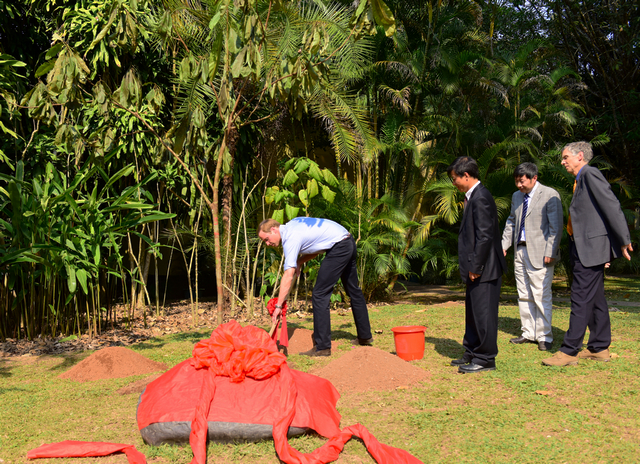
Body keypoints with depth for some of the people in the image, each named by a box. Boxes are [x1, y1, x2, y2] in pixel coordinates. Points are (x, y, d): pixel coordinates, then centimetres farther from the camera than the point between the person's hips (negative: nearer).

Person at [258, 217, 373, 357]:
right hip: (349, 242, 11)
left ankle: (322, 347, -10)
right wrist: (299, 262, 7)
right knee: (353, 290, 20)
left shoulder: (291, 238, -16)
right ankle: (365, 337, 33)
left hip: (339, 248, -11)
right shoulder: (292, 225, 10)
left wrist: (279, 305, -21)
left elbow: (288, 275, -22)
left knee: (320, 295, -9)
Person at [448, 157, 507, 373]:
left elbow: (484, 236, -22)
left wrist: (475, 267, -19)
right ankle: (472, 353, 29)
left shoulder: (480, 198, -18)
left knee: (483, 313, -2)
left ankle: (485, 359, 7)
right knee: (473, 313, 18)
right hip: (476, 268, 11)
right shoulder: (473, 197, 14)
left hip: (484, 269, -11)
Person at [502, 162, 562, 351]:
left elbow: (556, 227, -10)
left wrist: (550, 252, -16)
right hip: (520, 251, 7)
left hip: (540, 254, -7)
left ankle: (544, 336, 5)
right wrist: (504, 245, 13)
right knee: (524, 295, 11)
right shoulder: (517, 196, 15)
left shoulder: (550, 195, -7)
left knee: (541, 296, -4)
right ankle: (528, 333, 21)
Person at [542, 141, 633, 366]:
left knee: (581, 299, -7)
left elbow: (612, 207, -17)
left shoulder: (590, 175, -13)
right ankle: (599, 348, 23)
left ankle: (569, 351, -4)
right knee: (595, 299, 14)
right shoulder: (581, 179, 16)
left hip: (591, 248, -10)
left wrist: (623, 241, -16)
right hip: (585, 248, 10)